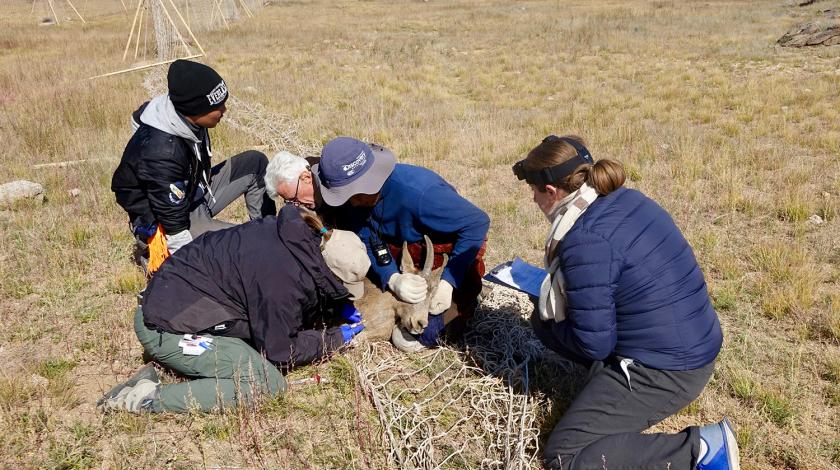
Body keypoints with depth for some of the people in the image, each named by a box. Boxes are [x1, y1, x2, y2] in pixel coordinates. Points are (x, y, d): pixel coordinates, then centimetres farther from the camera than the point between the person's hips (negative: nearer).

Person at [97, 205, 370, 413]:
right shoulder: (283, 278, -26)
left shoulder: (301, 235, -1)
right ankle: (150, 398, -13)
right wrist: (337, 338, -2)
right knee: (269, 384, -14)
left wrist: (337, 306, 10)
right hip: (168, 329, -10)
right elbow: (280, 352, -12)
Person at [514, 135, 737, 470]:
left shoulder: (586, 240, -24)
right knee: (546, 320, 14)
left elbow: (594, 344, -19)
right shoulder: (627, 200, 2)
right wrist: (551, 311, 16)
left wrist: (553, 319, 0)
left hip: (664, 371, -9)